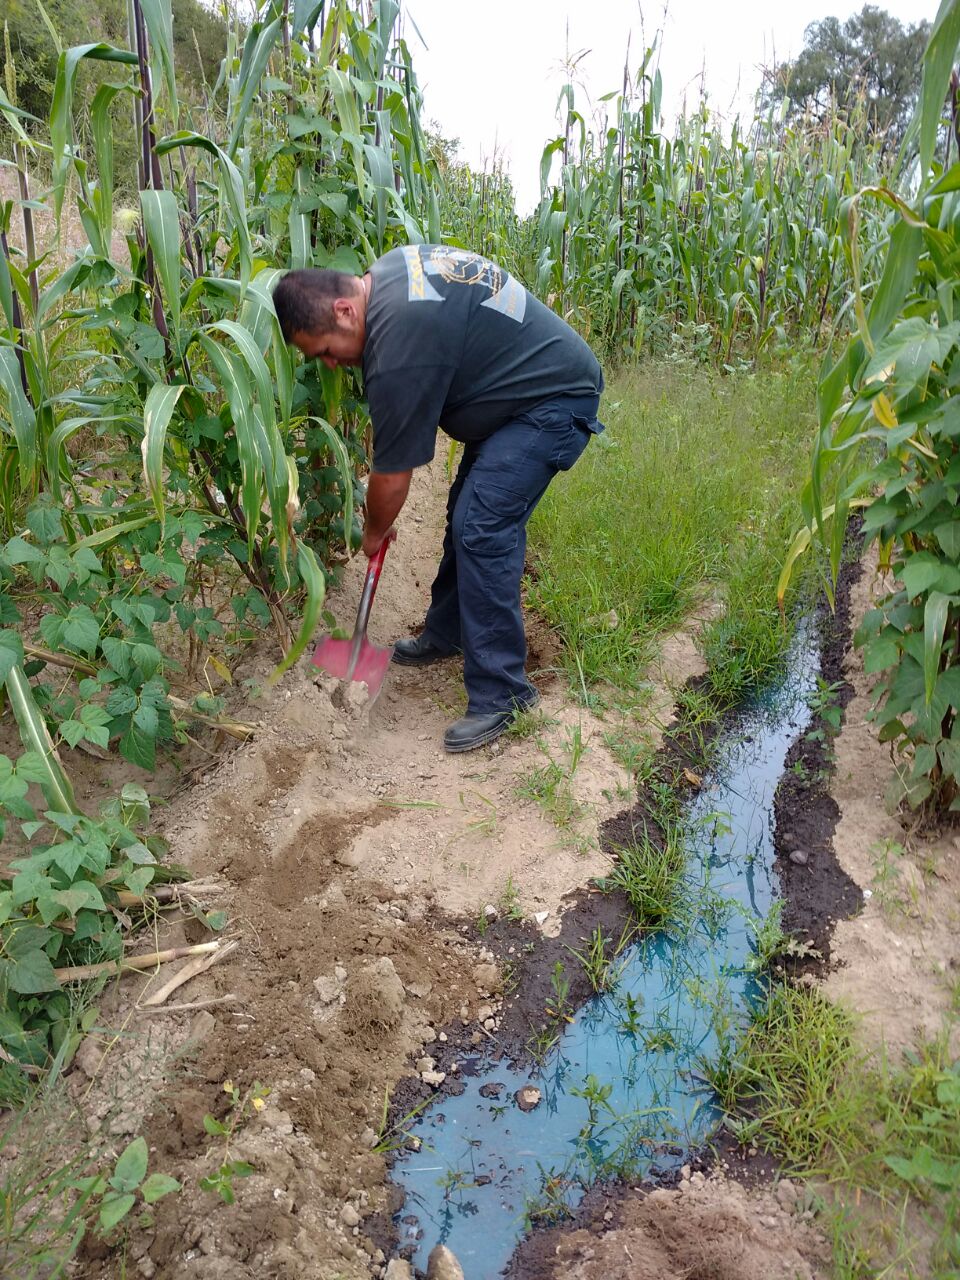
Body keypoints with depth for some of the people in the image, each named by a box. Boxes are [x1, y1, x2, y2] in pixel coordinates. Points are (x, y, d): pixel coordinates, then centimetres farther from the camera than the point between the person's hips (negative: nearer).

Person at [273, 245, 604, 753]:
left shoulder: (399, 349, -29)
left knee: (481, 530, -19)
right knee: (467, 510, 15)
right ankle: (446, 634, 31)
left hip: (555, 400, -11)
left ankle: (500, 693, -12)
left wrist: (374, 532, 2)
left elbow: (393, 476, -18)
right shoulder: (391, 264, 0)